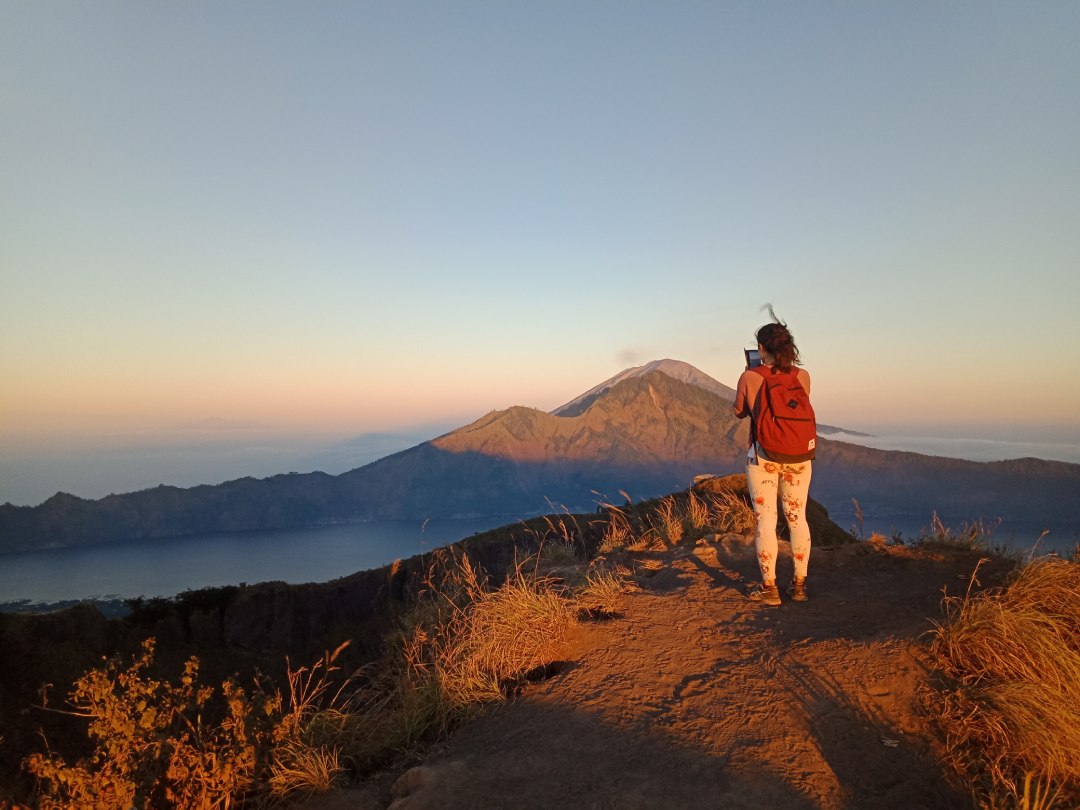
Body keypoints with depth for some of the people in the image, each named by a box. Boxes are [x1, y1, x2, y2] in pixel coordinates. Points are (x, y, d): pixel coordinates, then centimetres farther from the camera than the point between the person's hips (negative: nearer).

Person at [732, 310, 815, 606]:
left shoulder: (750, 377, -10)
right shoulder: (802, 376, -3)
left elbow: (739, 412, 6)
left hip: (763, 457, -3)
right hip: (799, 457, 3)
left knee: (765, 520, 4)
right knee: (797, 518, 13)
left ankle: (769, 588, 9)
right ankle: (799, 584, 22)